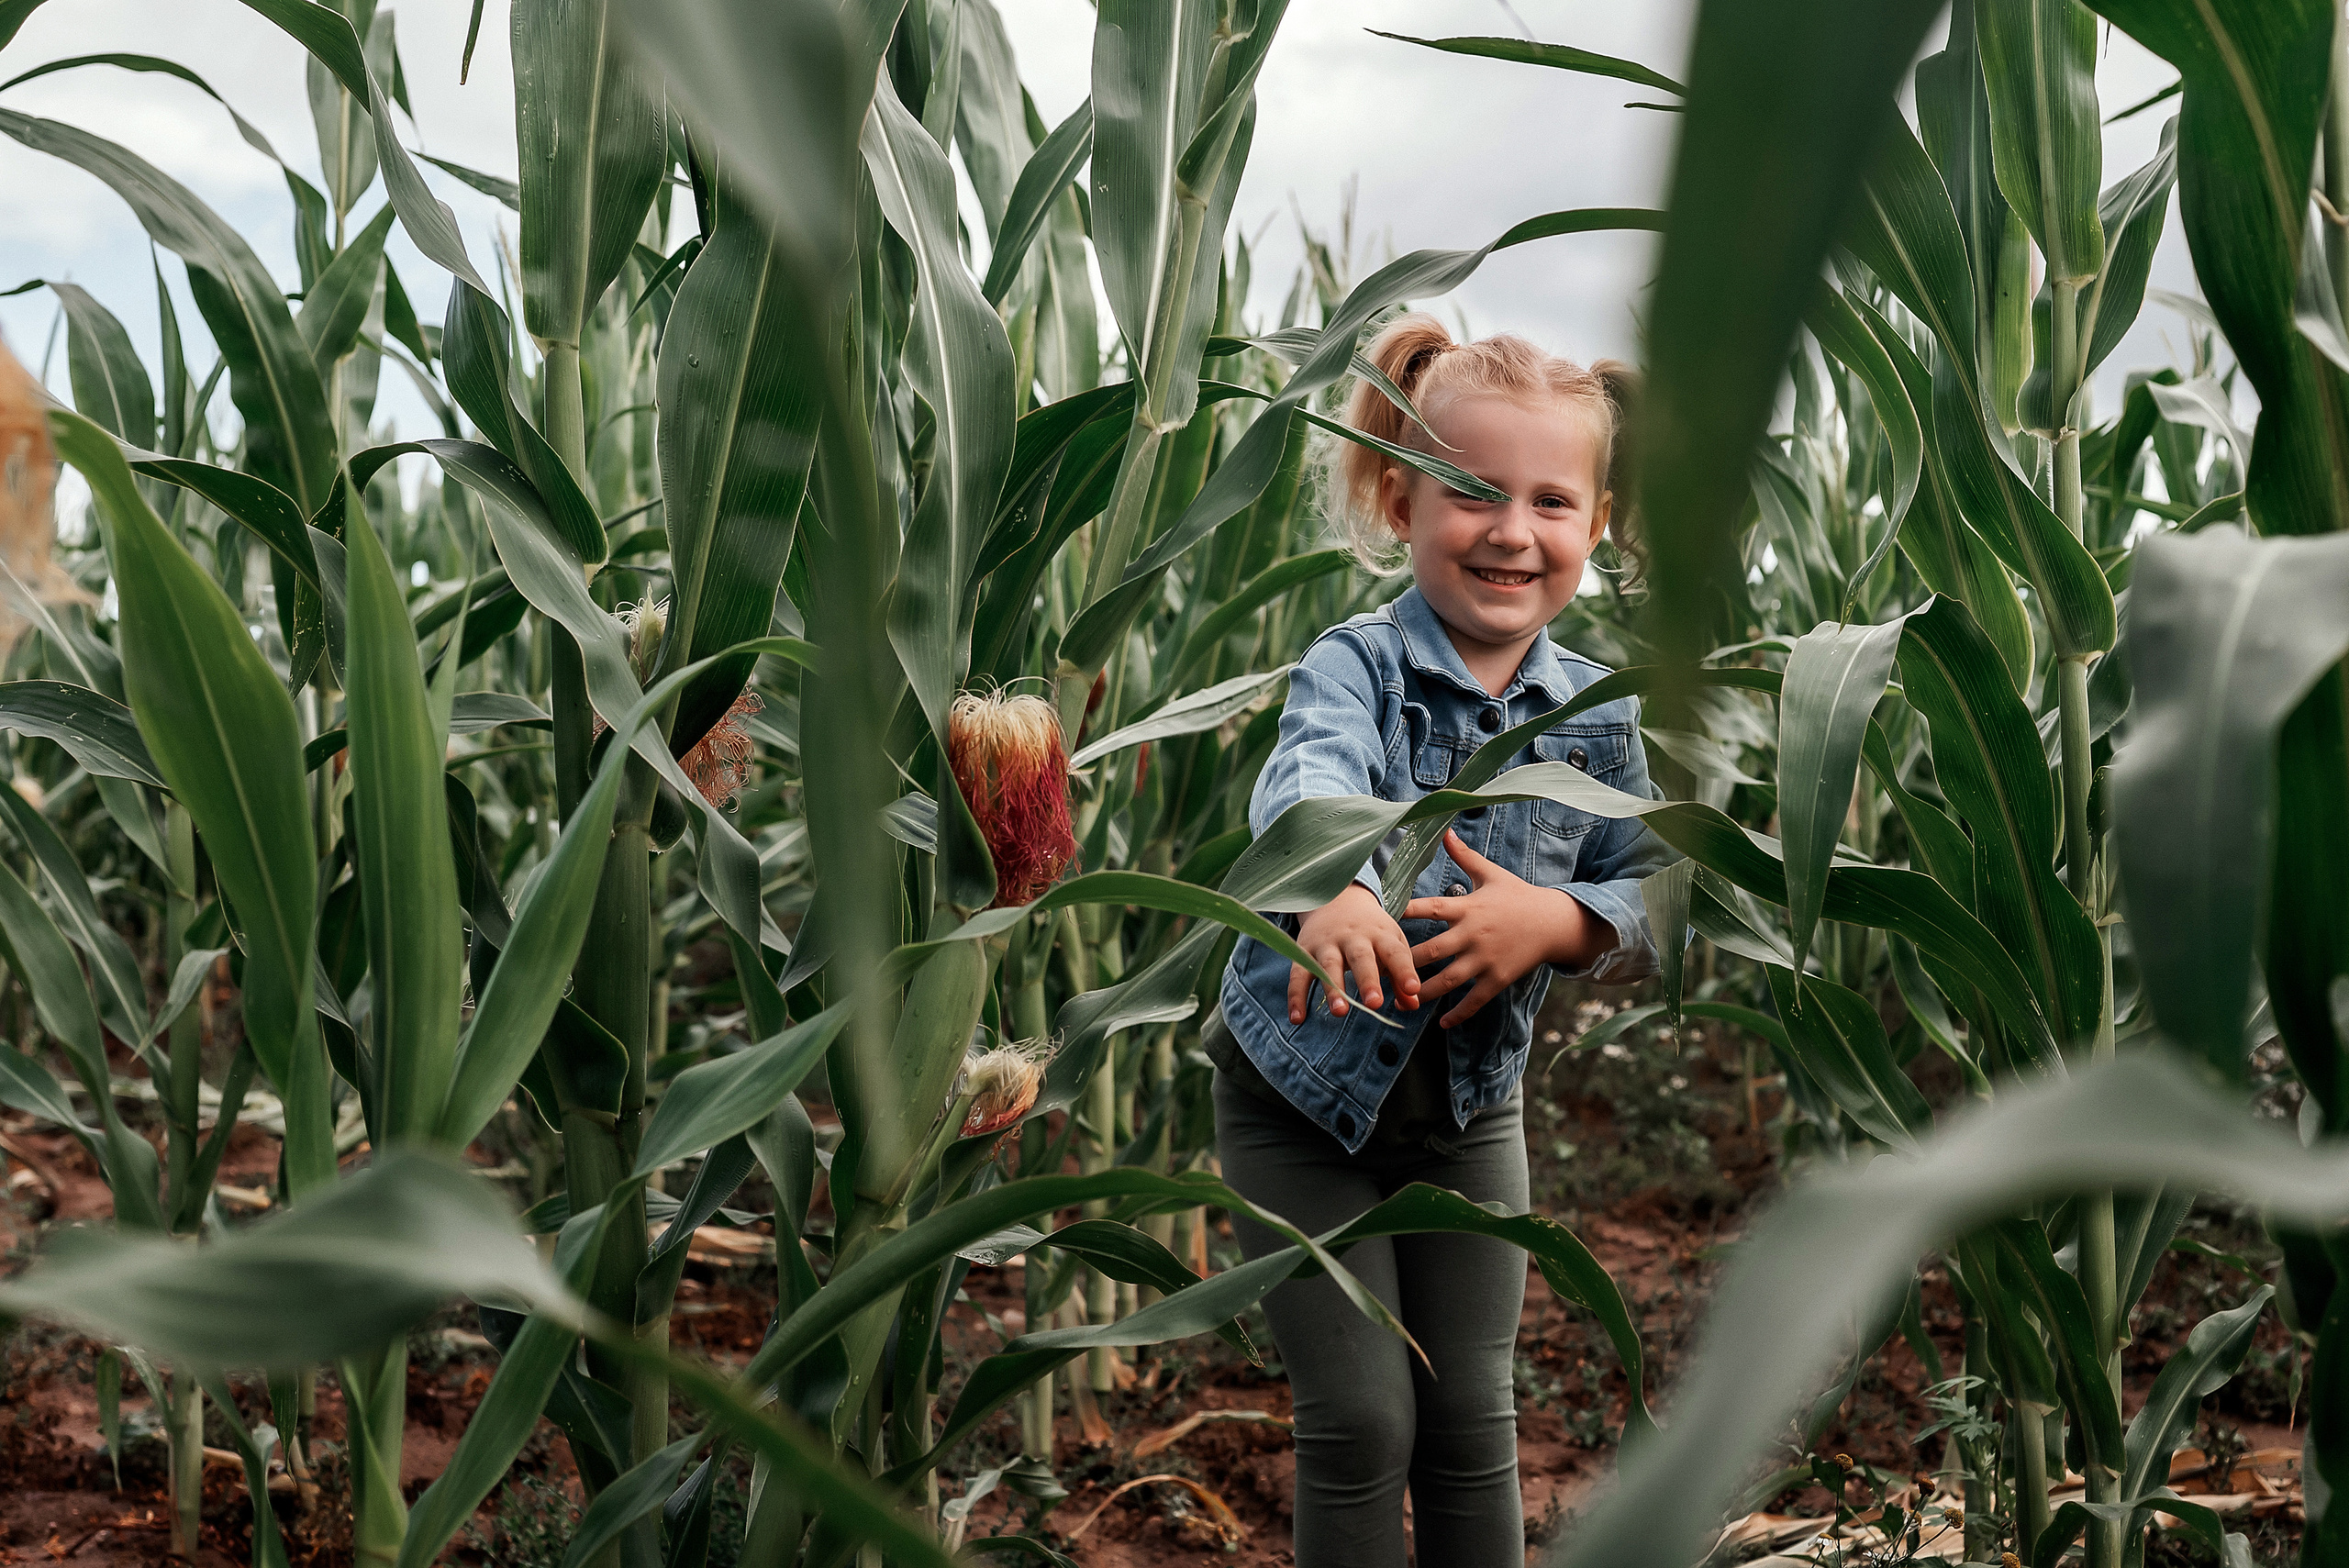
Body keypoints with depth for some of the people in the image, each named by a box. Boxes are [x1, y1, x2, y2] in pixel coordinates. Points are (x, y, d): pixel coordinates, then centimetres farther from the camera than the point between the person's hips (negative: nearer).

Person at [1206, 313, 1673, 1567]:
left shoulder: (1594, 716, -3)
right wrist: (1333, 892, -62)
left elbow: (1661, 904, -1)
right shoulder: (1354, 664, -18)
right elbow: (1310, 780, -40)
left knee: (1472, 1417, 9)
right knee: (1361, 1420, -2)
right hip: (1304, 1087, -4)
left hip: (1474, 1099, 4)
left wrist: (1558, 921, -23)